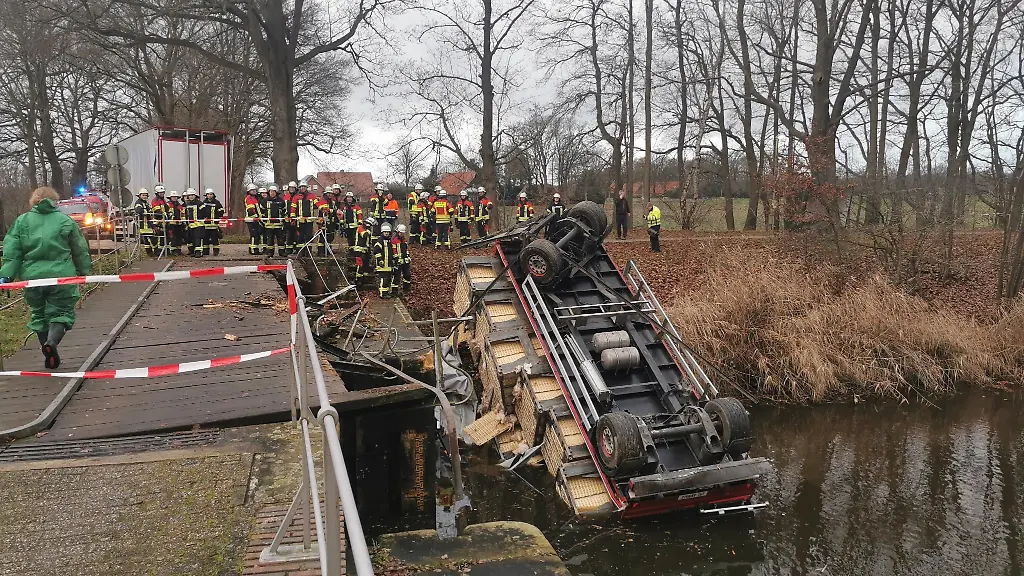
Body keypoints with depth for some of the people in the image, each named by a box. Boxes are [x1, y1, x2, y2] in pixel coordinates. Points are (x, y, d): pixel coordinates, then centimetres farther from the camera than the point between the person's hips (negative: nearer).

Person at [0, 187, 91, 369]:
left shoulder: (22, 221, 7)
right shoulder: (65, 220, 3)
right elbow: (79, 250, 9)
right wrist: (83, 271, 21)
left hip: (32, 277, 2)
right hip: (60, 276, -2)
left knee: (39, 314, 17)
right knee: (62, 312, 7)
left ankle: (50, 357, 17)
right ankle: (51, 342, -21)